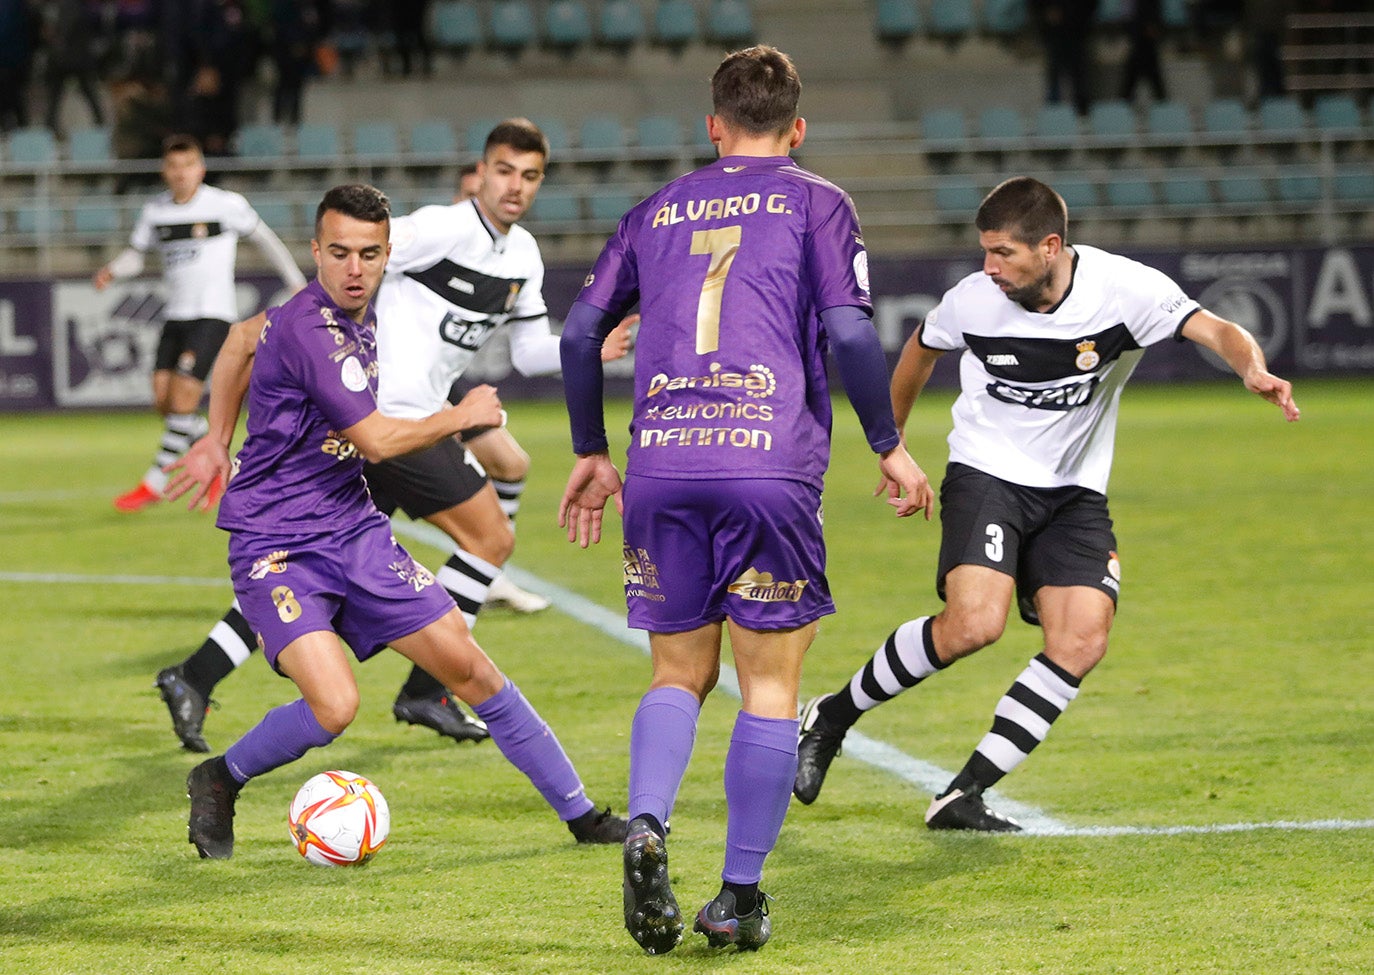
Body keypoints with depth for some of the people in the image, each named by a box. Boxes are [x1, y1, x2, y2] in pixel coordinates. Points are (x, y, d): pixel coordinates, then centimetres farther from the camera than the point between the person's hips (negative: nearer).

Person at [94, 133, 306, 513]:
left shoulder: (226, 204, -6)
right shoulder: (155, 211, 6)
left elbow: (264, 238, 6)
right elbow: (135, 253, 13)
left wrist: (296, 282, 10)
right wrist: (111, 270, -9)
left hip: (213, 314, -5)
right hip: (176, 316, 5)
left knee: (183, 394, -16)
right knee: (163, 399, -2)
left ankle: (155, 481, -10)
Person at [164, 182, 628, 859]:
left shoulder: (359, 317, 6)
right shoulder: (306, 328, -22)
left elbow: (243, 342, 25)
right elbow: (376, 440, -19)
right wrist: (463, 416, -5)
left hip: (354, 532, 8)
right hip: (276, 548, -8)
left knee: (467, 664, 4)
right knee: (334, 706, -25)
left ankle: (580, 814, 14)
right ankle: (218, 781, 4)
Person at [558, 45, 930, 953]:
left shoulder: (659, 210, 18)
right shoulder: (815, 203, 8)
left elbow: (581, 331, 16)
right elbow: (849, 333, -4)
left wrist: (591, 452, 27)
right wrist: (890, 446, 7)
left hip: (661, 468, 3)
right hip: (771, 464, -3)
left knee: (680, 673, 13)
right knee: (771, 683, 7)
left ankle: (646, 826, -14)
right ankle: (740, 896, 6)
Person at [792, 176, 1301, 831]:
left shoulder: (1123, 288, -15)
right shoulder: (972, 301, -11)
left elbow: (1215, 330, -24)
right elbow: (921, 349, 11)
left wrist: (1253, 369, -47)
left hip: (1074, 493, 2)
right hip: (987, 475, -2)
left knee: (1082, 642, -16)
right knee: (974, 623, -25)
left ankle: (962, 798, -10)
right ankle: (831, 718, -5)